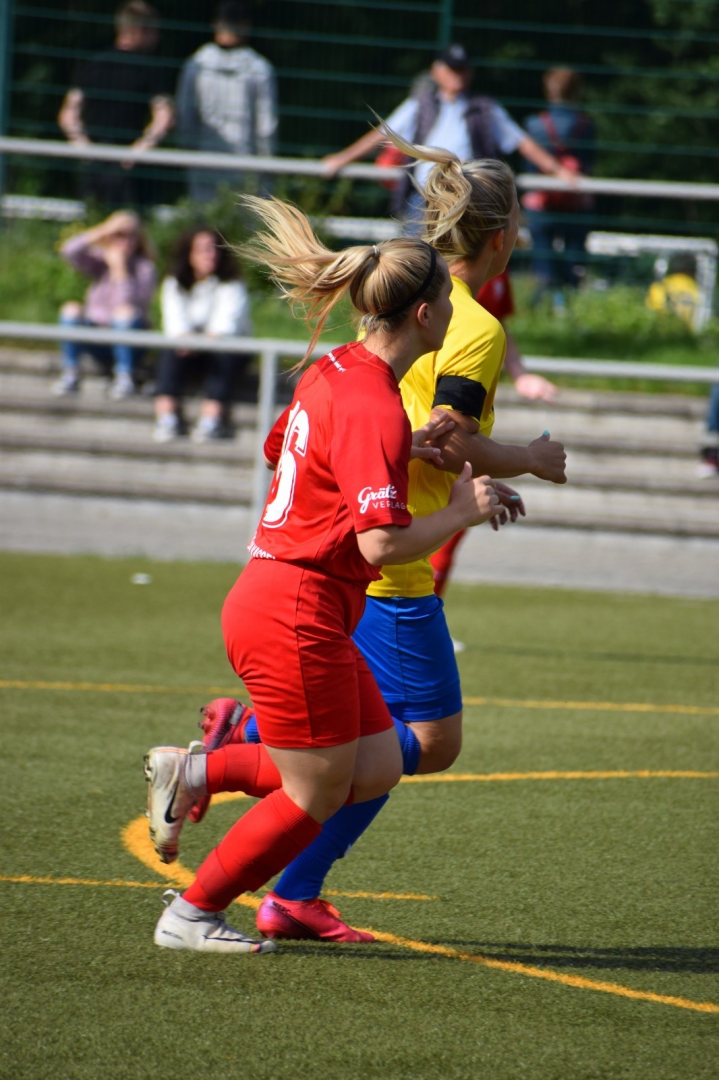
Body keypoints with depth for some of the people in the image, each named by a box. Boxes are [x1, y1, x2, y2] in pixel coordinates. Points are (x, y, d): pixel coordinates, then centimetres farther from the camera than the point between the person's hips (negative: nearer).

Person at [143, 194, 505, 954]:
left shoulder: (335, 372, 7)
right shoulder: (376, 408, -21)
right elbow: (382, 543, -26)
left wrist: (406, 447, 18)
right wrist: (462, 513, -11)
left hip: (273, 599, 9)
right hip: (295, 617, -9)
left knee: (377, 768, 12)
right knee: (316, 797, 4)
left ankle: (193, 773, 14)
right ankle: (190, 917, 15)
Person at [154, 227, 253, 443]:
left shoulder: (232, 285, -5)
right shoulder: (174, 284, 2)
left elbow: (227, 321, -23)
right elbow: (175, 319, -16)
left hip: (229, 346, -2)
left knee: (223, 356, -35)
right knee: (171, 353, -31)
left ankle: (212, 418, -50)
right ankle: (166, 415, -45)